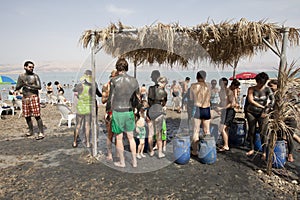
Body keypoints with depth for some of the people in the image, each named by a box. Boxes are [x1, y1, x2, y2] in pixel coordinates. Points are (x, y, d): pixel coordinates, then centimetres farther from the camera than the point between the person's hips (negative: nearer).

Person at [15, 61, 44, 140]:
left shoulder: (35, 76, -1)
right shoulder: (21, 76, 10)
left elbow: (39, 87, -12)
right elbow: (17, 88, 9)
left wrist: (29, 85, -23)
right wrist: (21, 84, -13)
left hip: (34, 97, -5)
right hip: (25, 98, 5)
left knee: (37, 116, -8)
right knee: (27, 116, 10)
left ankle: (41, 133, -4)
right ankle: (31, 130, 28)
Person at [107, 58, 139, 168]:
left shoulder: (114, 80, -11)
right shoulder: (134, 80, 0)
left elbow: (111, 98, -7)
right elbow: (137, 98, 8)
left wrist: (108, 109, 10)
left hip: (117, 112, -3)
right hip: (129, 112, 3)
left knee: (119, 138, 10)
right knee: (130, 137, 16)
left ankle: (122, 162, 24)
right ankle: (134, 161, 24)